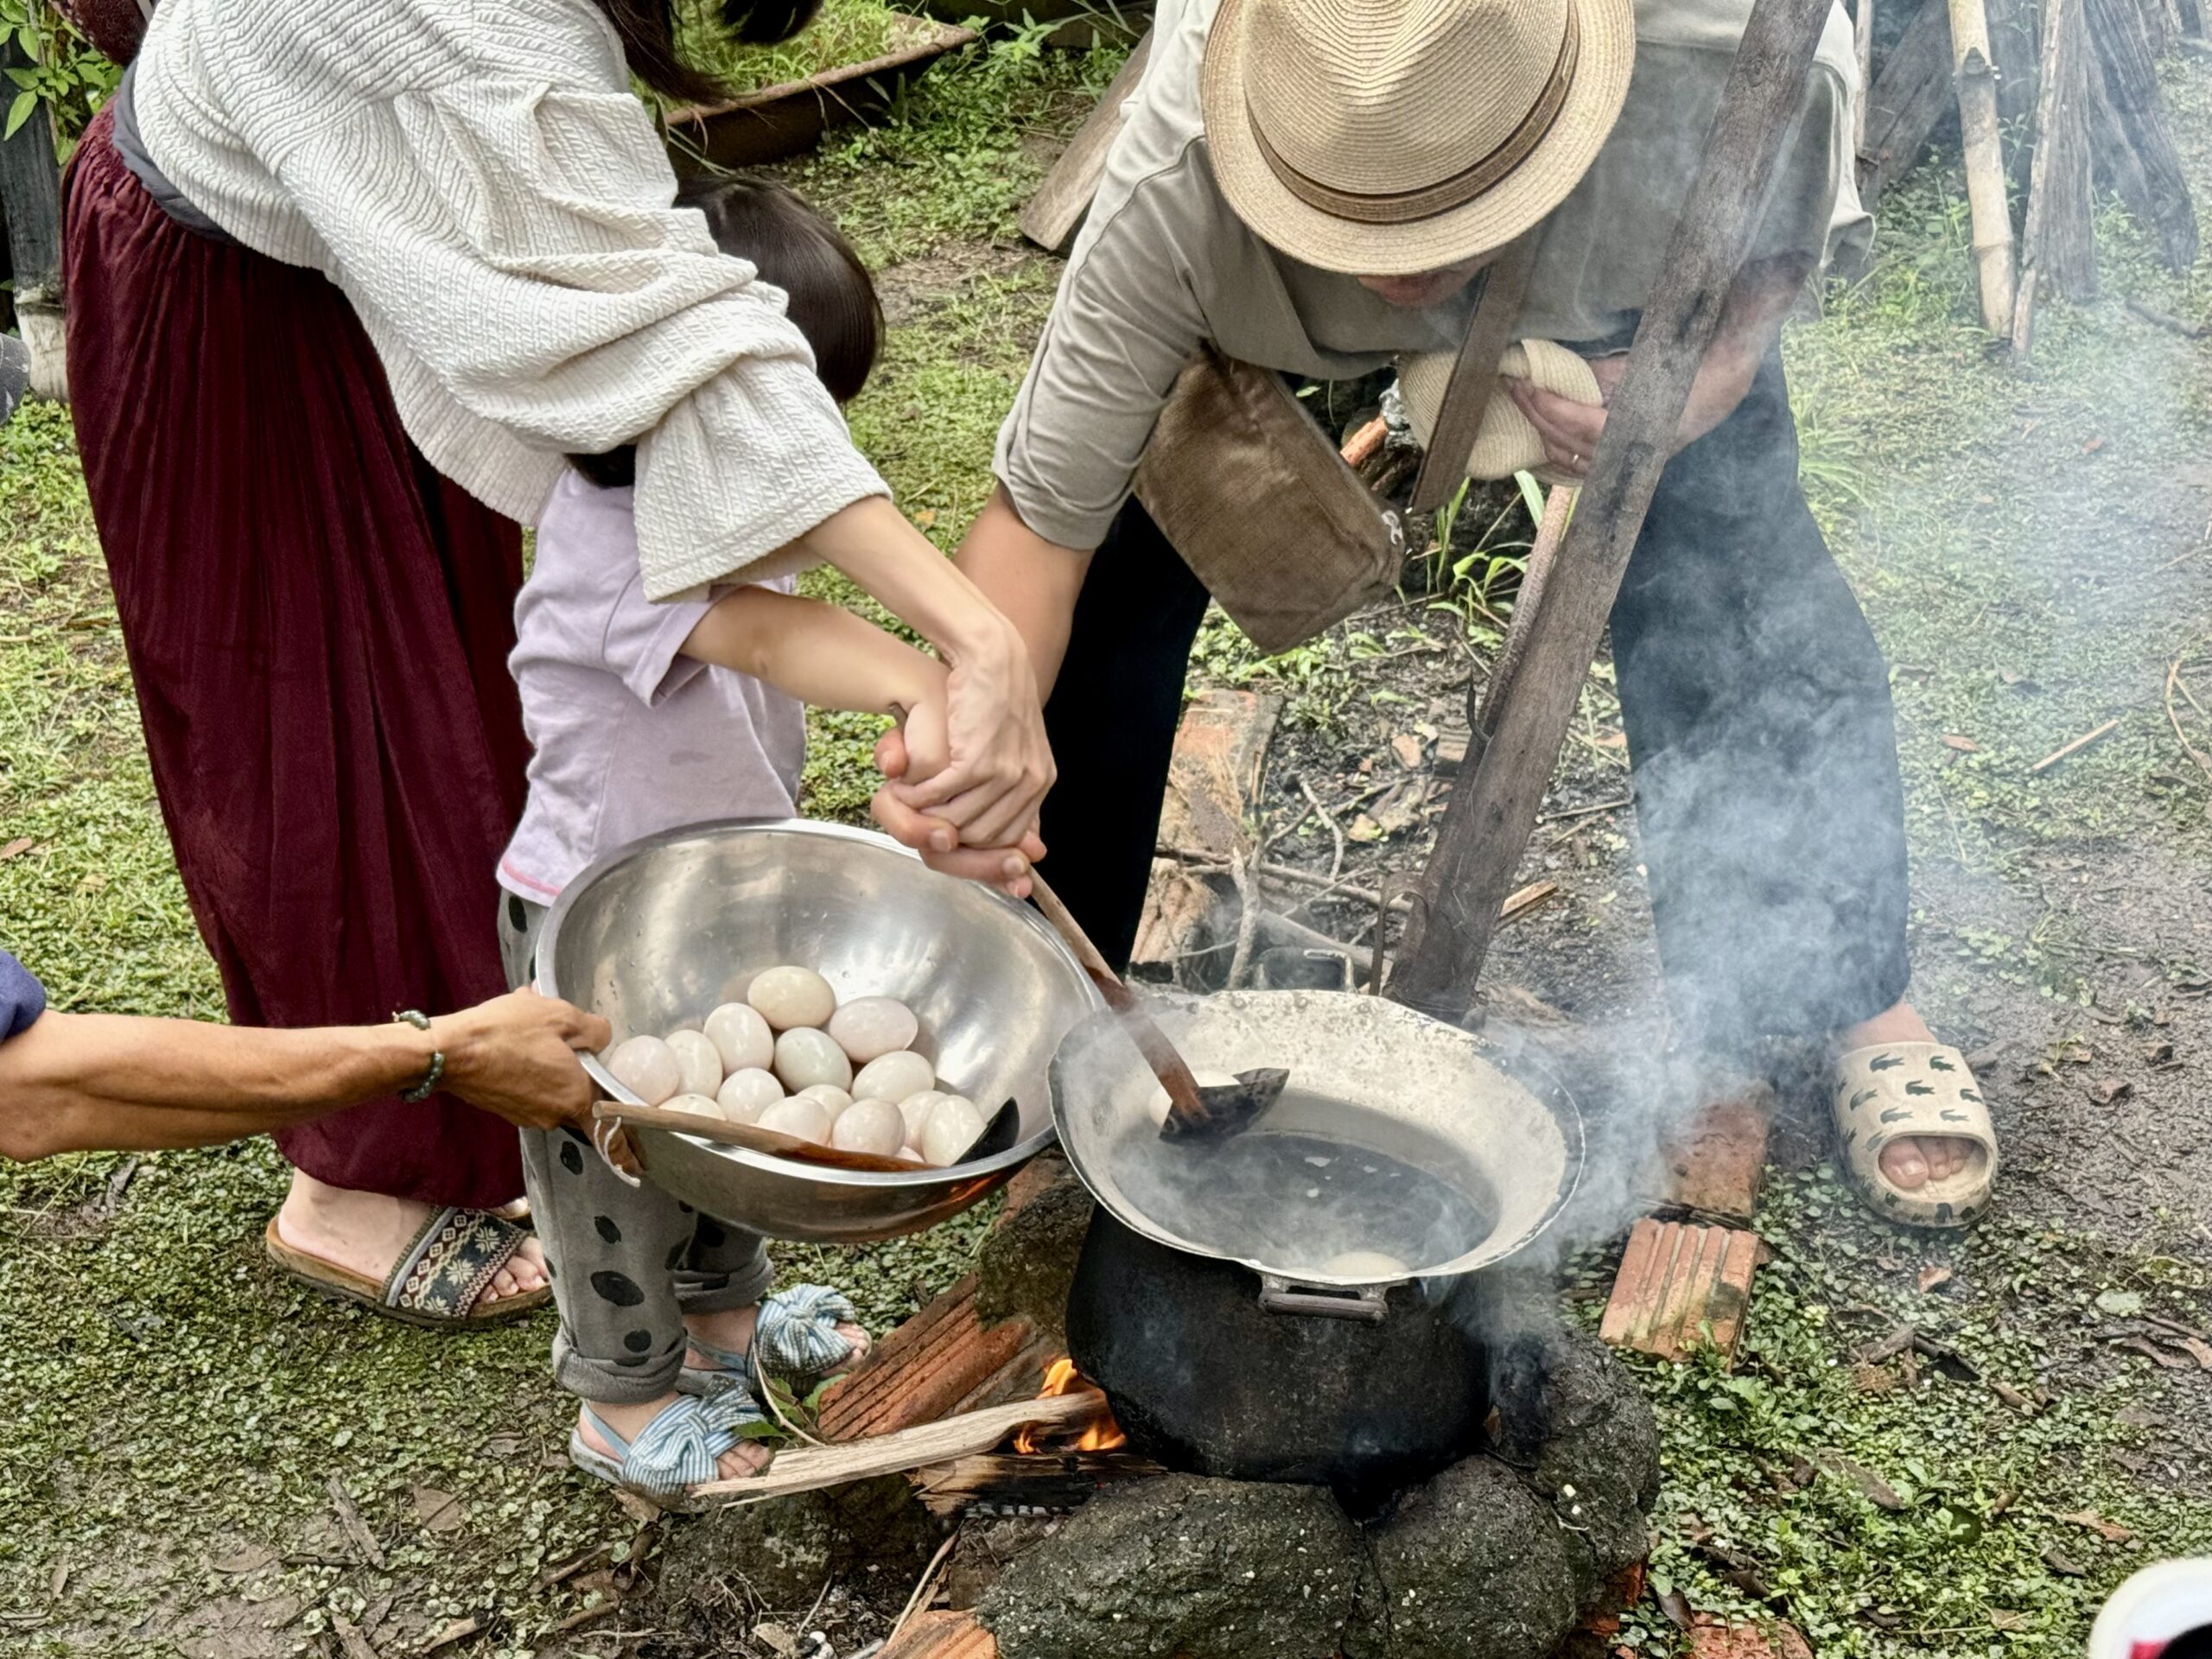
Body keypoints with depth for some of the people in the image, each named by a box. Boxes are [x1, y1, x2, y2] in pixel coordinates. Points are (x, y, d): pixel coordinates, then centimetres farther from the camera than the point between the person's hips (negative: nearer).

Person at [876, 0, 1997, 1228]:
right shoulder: (1174, 194, -44)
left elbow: (1793, 226, -17)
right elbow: (1045, 513, -35)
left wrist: (1716, 359, -38)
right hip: (1263, 277, 0)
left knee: (1734, 579, -9)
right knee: (1121, 580, -10)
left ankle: (1858, 1000, 13)